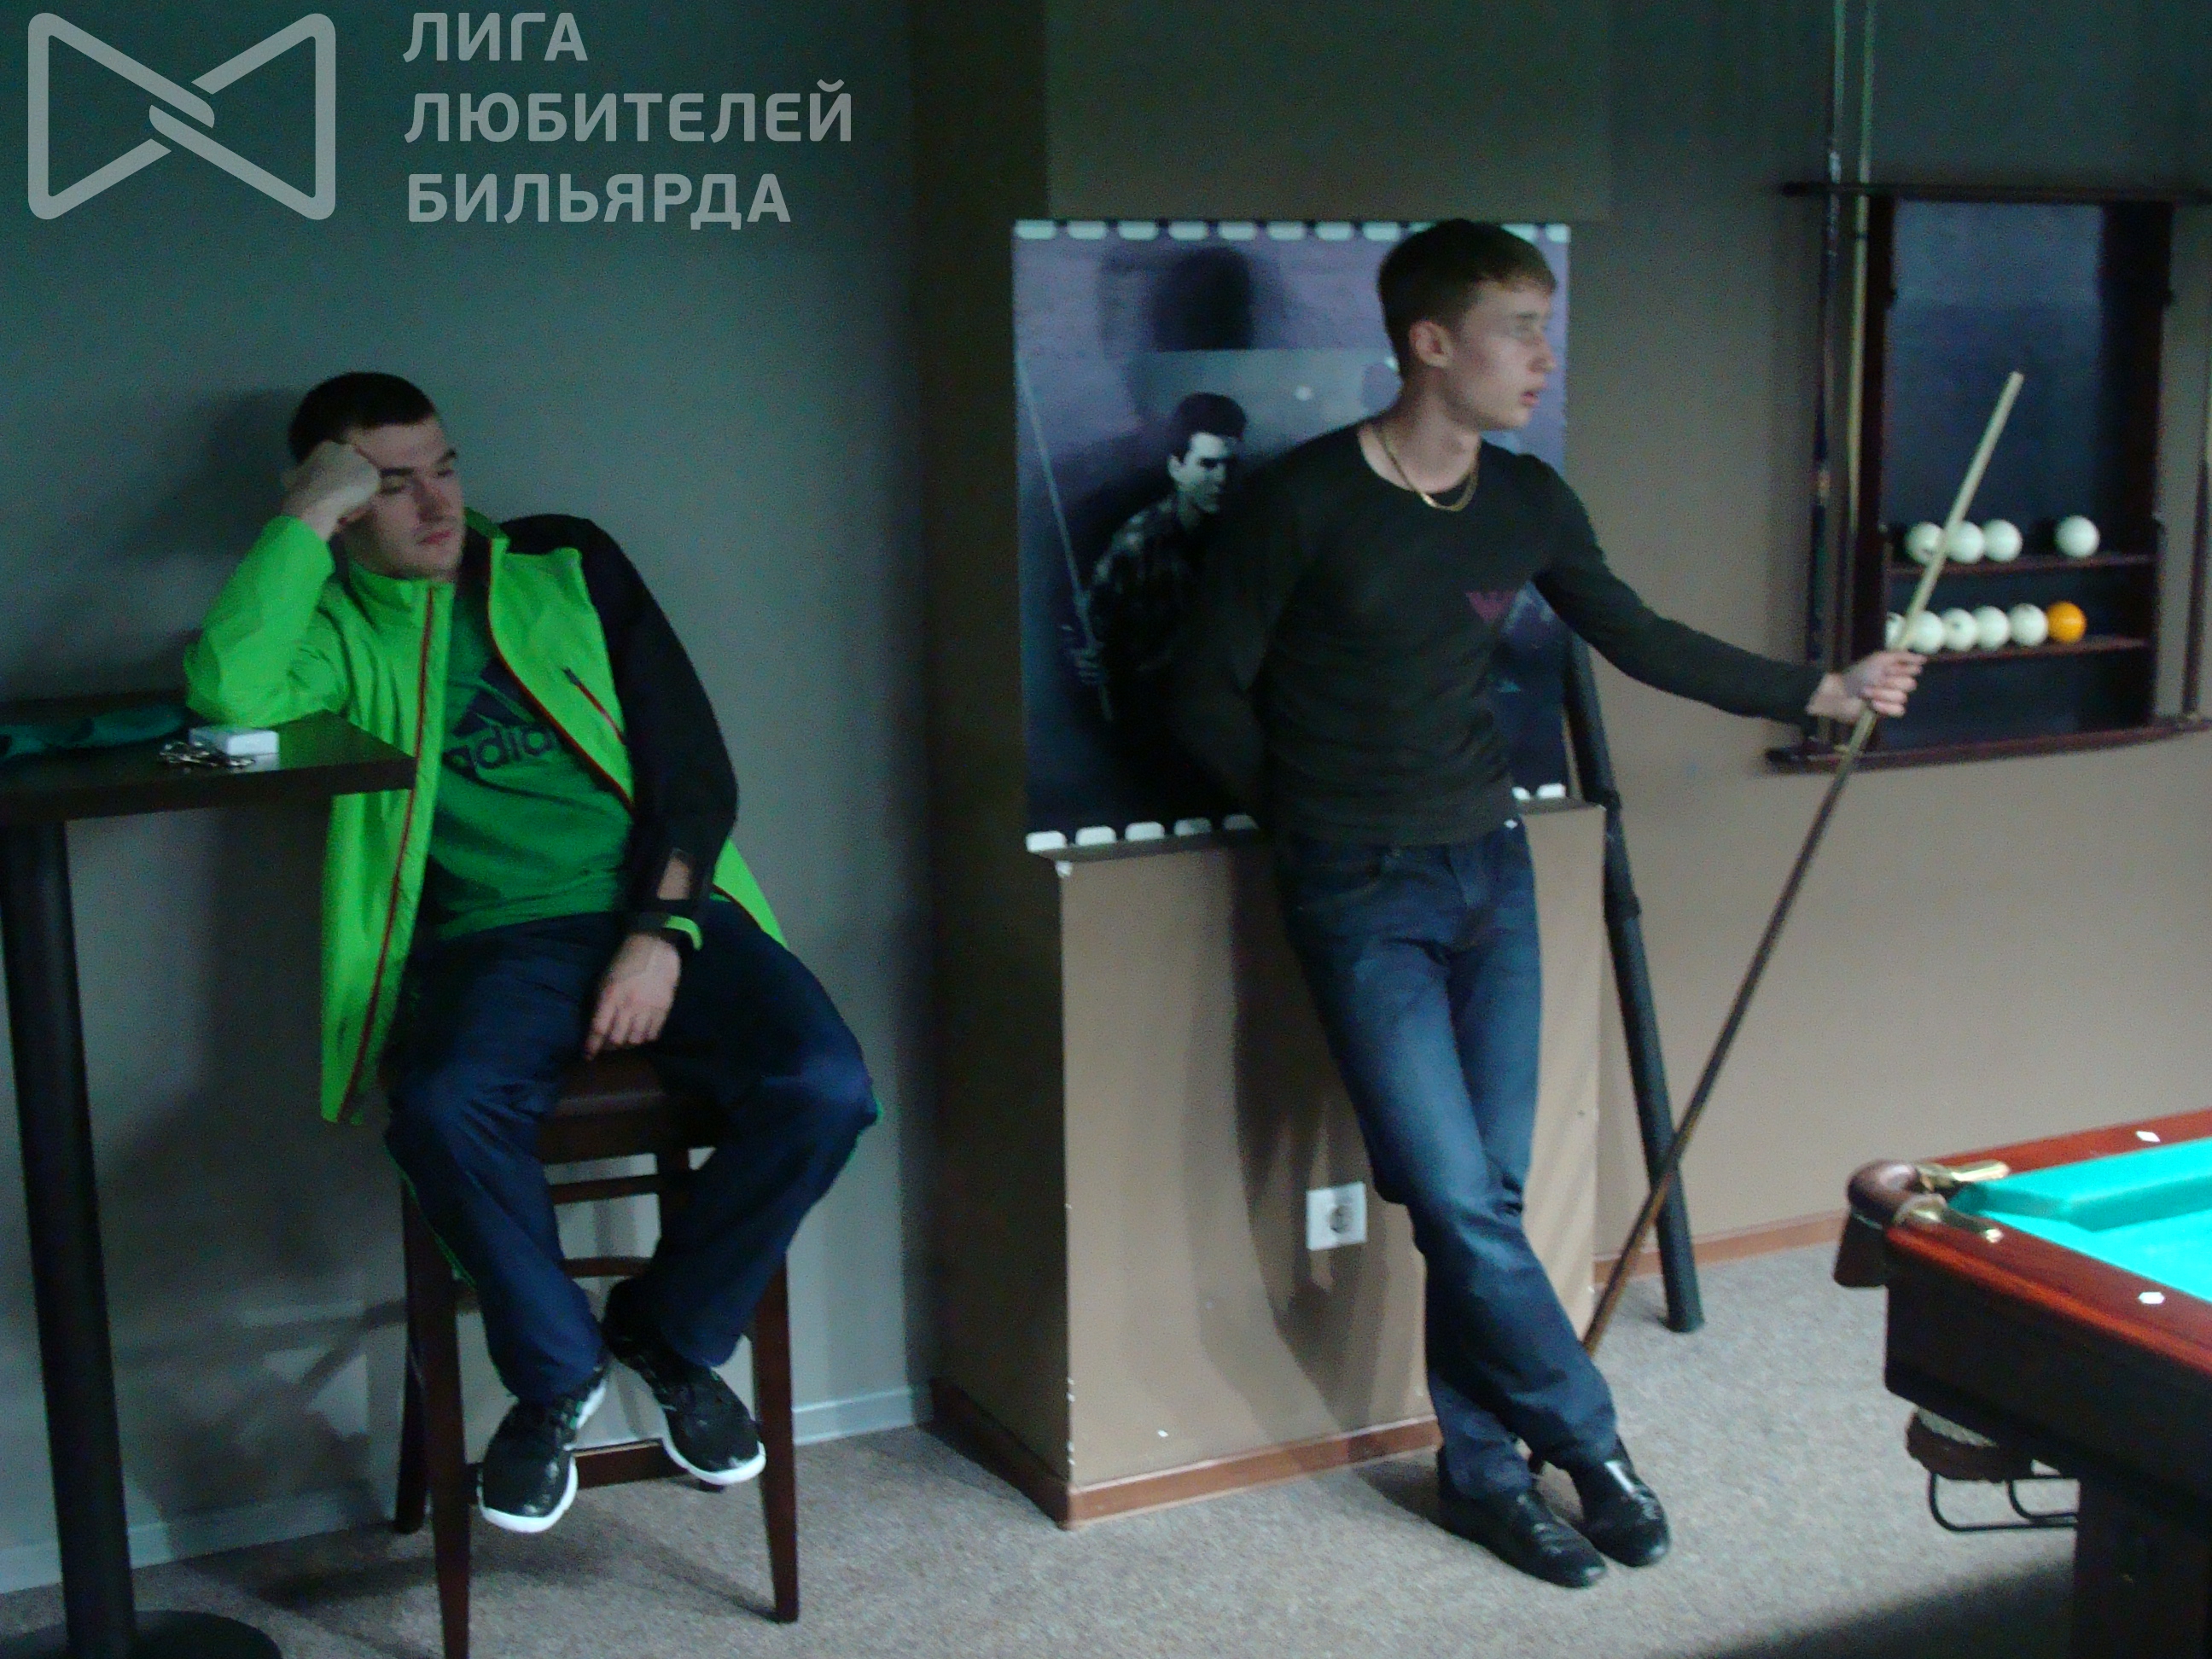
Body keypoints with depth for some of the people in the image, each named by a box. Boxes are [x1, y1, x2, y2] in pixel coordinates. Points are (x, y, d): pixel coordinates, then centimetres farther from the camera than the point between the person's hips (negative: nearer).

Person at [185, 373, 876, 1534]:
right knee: (440, 1110, -35)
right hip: (493, 943, -1)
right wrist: (309, 517, -8)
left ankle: (673, 1334, 3)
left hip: (660, 913, 2)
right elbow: (229, 696, -17)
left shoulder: (567, 564, 14)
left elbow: (692, 761, 8)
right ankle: (555, 1371, -5)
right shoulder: (335, 630, 9)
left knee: (825, 1089, -25)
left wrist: (661, 932, -7)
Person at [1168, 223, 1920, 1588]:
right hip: (1364, 897, -5)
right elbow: (1210, 697, -6)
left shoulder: (1529, 503, 4)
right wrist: (1321, 818, 1)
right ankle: (1590, 1444, 14)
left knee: (1489, 1193, 7)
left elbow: (1639, 640, 15)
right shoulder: (1304, 501, -14)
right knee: (1460, 1199, -7)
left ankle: (1484, 1474, 21)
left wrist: (1821, 691, 13)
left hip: (1490, 866, 5)